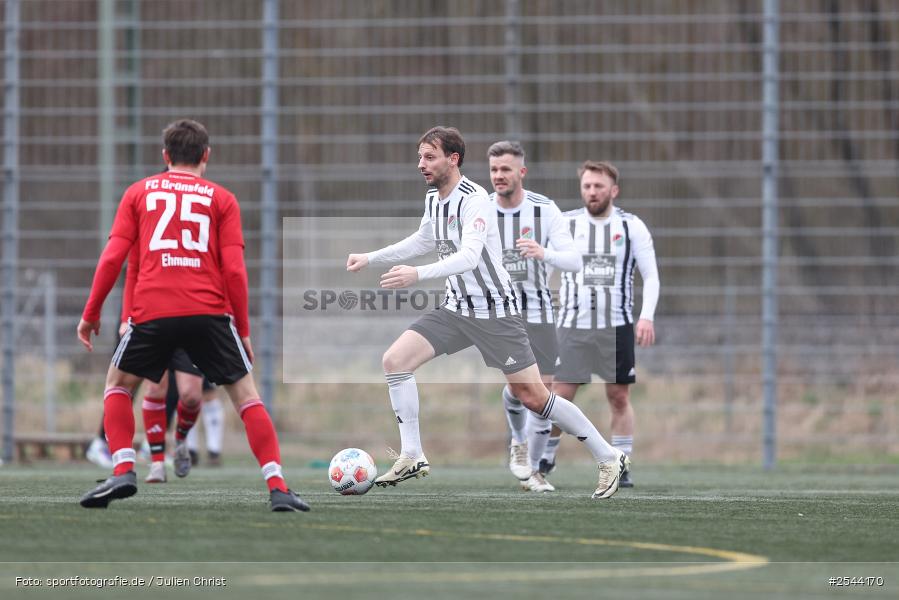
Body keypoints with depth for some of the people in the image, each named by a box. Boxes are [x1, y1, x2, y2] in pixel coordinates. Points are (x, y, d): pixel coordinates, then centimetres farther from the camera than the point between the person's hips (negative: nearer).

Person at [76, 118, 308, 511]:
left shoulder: (139, 192, 16)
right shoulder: (221, 199, 12)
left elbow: (113, 257, 7)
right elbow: (234, 269, 3)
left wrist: (91, 313, 15)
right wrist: (243, 330, 9)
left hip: (152, 312, 0)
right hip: (209, 312, 0)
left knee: (118, 385, 22)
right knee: (246, 395, 7)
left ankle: (123, 471, 3)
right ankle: (277, 487, -5)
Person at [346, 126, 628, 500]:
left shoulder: (474, 200, -21)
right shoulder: (433, 199, 6)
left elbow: (469, 256, -35)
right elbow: (422, 242, 26)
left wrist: (418, 275, -48)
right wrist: (370, 258, 22)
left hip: (495, 312, -8)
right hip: (456, 308, 8)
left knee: (532, 397, -6)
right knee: (394, 360, -8)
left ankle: (609, 459, 8)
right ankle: (412, 458, -2)